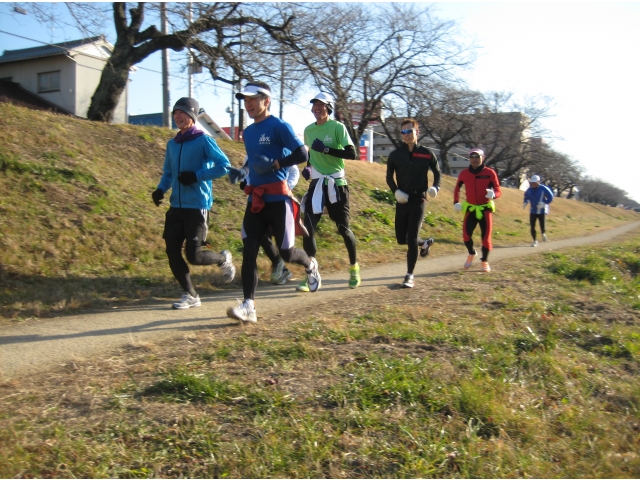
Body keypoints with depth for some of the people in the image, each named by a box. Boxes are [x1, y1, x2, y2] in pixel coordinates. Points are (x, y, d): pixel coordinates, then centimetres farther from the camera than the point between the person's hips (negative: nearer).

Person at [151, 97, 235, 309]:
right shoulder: (172, 144, 12)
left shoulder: (203, 140, -7)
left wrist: (196, 176, -17)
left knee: (193, 255, -9)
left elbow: (224, 165, -12)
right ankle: (190, 295, 15)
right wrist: (161, 189, 2)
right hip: (176, 206, 6)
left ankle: (223, 258, 23)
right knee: (172, 252, 1)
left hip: (197, 206, -6)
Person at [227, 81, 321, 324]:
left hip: (278, 199, -6)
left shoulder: (279, 127, -8)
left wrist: (274, 165, -20)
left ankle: (310, 265, 36)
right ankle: (249, 306, -2)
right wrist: (242, 172, 15)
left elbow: (302, 155, -14)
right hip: (255, 200, 7)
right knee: (248, 252, -3)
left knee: (286, 252, 2)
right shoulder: (248, 132, 15)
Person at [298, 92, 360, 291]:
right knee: (308, 228, -6)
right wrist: (307, 167, 7)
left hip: (336, 183, -4)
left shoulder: (338, 127, -7)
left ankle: (354, 267, 27)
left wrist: (325, 149, -22)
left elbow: (351, 154, -17)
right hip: (316, 183, 4)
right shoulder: (308, 130, 9)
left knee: (343, 228, 5)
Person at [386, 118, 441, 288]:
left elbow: (437, 172, 12)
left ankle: (409, 276, 0)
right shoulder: (395, 155, 2)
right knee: (401, 239, 10)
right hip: (402, 200, 3)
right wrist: (396, 191, -9)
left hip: (418, 199, -3)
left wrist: (435, 187, -7)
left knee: (411, 239, -11)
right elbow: (389, 177, 10)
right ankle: (425, 242, 42)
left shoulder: (427, 154, -1)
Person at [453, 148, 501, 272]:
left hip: (485, 208, -2)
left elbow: (498, 190, -7)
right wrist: (456, 202, 4)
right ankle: (471, 253, 26)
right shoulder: (464, 174, -1)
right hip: (470, 209, 2)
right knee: (466, 235, -5)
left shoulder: (490, 173, -8)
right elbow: (457, 188, 16)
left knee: (486, 236, 0)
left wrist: (493, 194, -30)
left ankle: (485, 261, 18)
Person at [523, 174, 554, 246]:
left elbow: (550, 198, -8)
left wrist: (544, 203, -21)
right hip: (533, 211, 4)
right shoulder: (529, 190, 1)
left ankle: (543, 234, 33)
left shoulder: (544, 189, -12)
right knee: (532, 226, -2)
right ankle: (535, 241, 13)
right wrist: (525, 202, 2)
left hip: (542, 211, -4)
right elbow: (526, 197, 20)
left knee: (542, 226, -4)